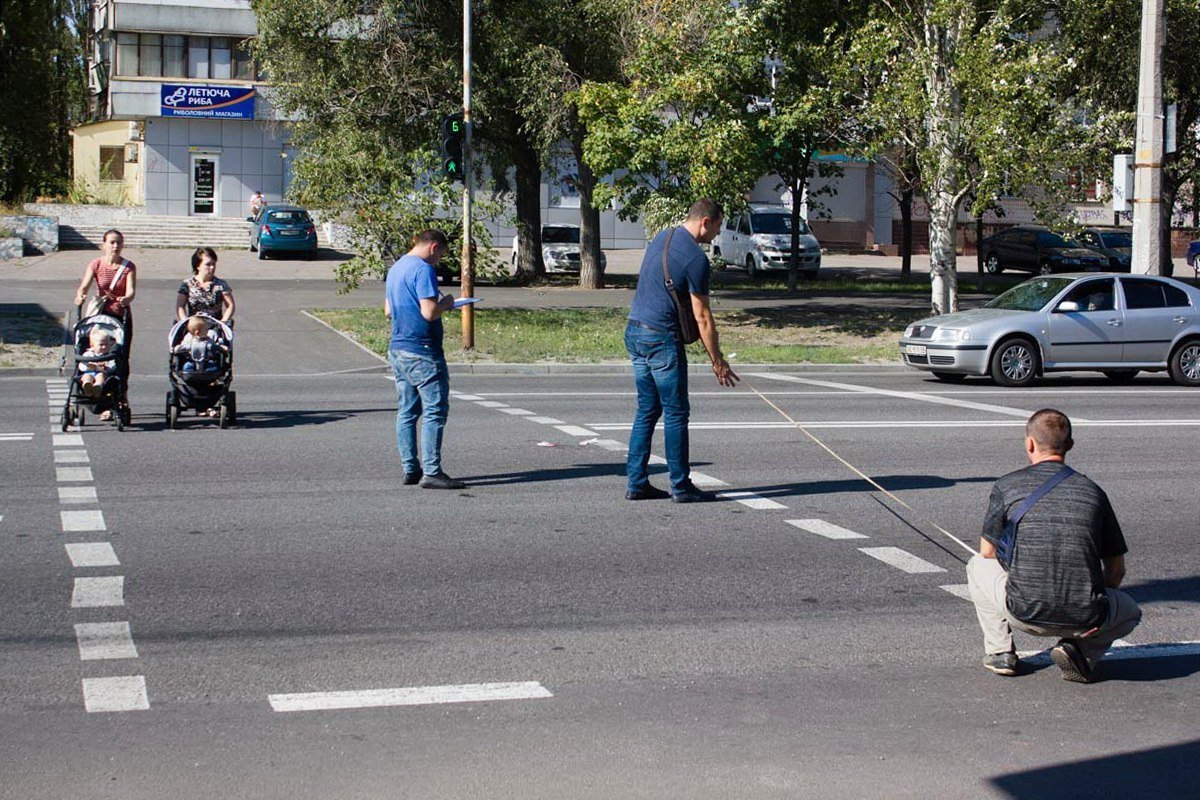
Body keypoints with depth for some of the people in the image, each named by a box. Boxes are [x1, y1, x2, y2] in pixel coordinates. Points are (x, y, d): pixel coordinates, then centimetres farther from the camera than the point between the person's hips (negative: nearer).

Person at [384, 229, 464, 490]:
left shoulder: (395, 269, 15)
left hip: (398, 349, 9)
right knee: (435, 410, -5)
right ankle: (431, 472, -7)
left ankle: (410, 469, 14)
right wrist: (445, 303, -2)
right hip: (422, 352, -9)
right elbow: (429, 313, -23)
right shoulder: (424, 269, -14)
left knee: (407, 411, 11)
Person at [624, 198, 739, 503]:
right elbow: (702, 318, -13)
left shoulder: (661, 239, 12)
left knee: (647, 410, 13)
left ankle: (636, 483, 13)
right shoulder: (695, 258, -14)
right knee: (676, 413, 0)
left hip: (634, 331, 9)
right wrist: (717, 362, -5)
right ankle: (681, 486, 4)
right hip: (662, 338, -9)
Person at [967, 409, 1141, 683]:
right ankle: (1080, 649, 5)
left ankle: (1000, 650, 16)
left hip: (1024, 614, 0)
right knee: (1130, 612, 32)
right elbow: (1116, 570, 15)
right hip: (1084, 619, 0)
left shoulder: (1007, 486, 4)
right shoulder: (1093, 492, 9)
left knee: (978, 566, 28)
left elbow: (988, 552, 15)